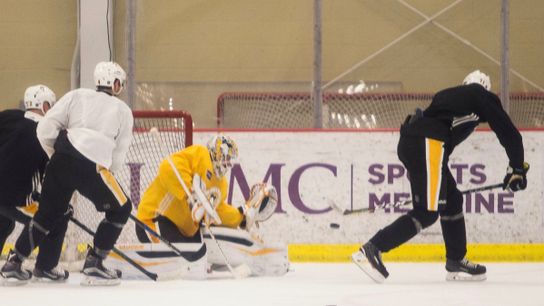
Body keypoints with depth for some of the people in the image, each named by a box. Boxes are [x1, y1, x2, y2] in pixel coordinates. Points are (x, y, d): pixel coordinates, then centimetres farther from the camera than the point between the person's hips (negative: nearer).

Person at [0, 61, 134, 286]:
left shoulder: (77, 96, 20)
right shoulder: (123, 110, 17)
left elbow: (45, 129, 10)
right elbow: (118, 156, 10)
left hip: (61, 161, 4)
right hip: (93, 166, -4)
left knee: (49, 211, 23)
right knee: (120, 210, 15)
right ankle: (93, 265, 7)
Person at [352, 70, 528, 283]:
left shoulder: (450, 96, 33)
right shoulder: (482, 96, 13)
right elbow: (508, 133, 6)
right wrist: (517, 169, 15)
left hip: (408, 143, 9)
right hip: (427, 144, -9)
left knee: (452, 201, 19)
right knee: (427, 213, -8)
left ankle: (456, 263, 23)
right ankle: (371, 250, -16)